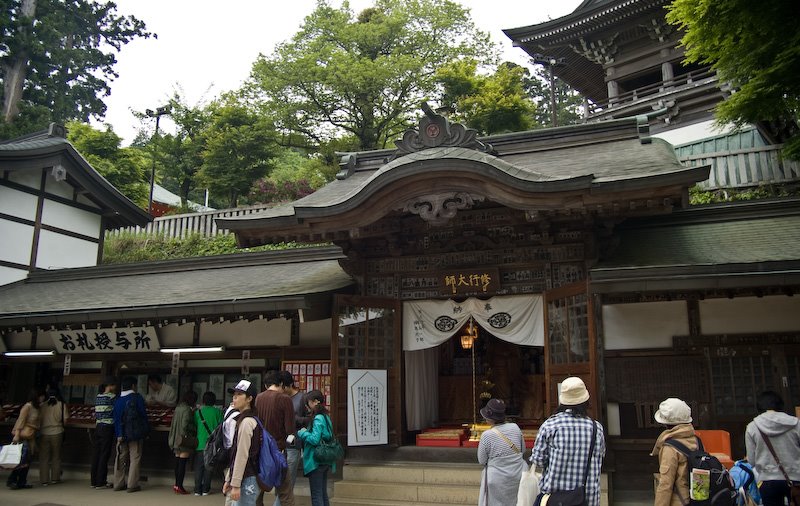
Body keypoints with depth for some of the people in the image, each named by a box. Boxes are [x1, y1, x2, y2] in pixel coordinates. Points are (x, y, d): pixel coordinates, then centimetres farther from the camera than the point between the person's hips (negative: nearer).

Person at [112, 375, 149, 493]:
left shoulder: (117, 400, 5)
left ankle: (118, 484, 16)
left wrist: (119, 434, 3)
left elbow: (116, 418, 3)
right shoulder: (137, 398, -8)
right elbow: (143, 415, -6)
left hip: (121, 434, 5)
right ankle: (132, 485, -2)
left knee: (120, 458, 12)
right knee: (135, 459, 0)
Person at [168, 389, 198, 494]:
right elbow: (185, 425, -21)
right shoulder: (187, 410, -15)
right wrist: (196, 428, -8)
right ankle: (179, 486, 1)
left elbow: (174, 424, 16)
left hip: (176, 439, 8)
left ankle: (177, 485, 20)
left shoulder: (178, 408, 10)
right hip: (185, 441, -8)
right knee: (182, 463, -2)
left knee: (178, 462, 13)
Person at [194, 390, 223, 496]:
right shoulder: (217, 412, -4)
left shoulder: (198, 412, -1)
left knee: (198, 467, 9)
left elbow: (194, 425, 4)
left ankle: (197, 489, 9)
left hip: (200, 443, 0)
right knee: (208, 467, 8)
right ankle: (205, 489, 11)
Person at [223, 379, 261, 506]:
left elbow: (243, 455, -18)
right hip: (240, 479, 9)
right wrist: (228, 480, 16)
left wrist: (236, 484, -17)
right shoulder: (241, 419, 15)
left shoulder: (247, 421, -14)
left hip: (246, 481, -9)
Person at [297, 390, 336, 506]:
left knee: (316, 495, 0)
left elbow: (315, 439, -25)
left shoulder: (318, 419, -18)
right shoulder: (325, 417, 9)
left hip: (316, 461, -9)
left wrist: (303, 433, -9)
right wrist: (306, 432, 9)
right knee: (323, 493, 17)